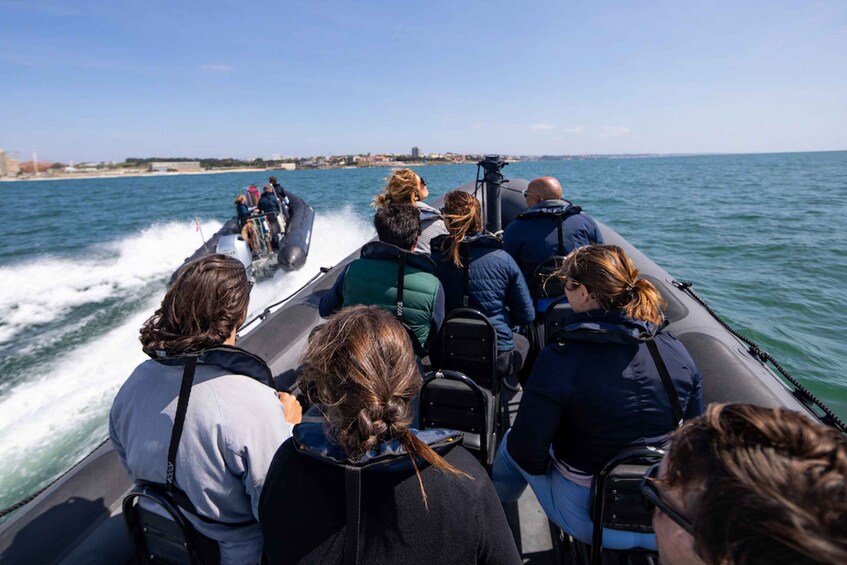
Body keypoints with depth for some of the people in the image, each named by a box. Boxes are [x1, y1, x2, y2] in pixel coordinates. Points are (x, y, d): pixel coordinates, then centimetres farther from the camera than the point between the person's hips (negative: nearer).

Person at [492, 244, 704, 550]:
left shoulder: (558, 360, -25)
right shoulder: (676, 351, -10)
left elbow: (527, 451, -21)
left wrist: (547, 467, 2)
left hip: (590, 522, -4)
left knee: (510, 444, 18)